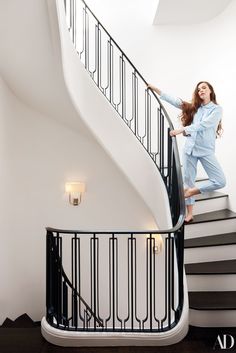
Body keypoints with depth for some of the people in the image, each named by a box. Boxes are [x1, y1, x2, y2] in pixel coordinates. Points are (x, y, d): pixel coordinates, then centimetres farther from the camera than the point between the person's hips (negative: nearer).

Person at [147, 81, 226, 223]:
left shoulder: (217, 109, -1)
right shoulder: (193, 107, 11)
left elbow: (203, 125, -16)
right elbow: (173, 100, 11)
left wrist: (181, 130, -25)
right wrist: (156, 89, 8)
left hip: (206, 150, -2)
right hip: (190, 148, 3)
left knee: (220, 181, -11)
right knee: (188, 180, 4)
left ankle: (191, 191, 7)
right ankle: (190, 213, 15)